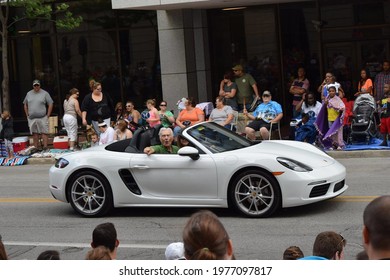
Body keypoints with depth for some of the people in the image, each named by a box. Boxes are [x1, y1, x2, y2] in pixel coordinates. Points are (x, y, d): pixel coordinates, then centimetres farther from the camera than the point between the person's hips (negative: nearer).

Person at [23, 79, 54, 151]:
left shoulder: (45, 93, 1)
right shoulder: (29, 94, 13)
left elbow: (50, 104, 0)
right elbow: (25, 105, 20)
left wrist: (48, 115, -5)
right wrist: (27, 115, 10)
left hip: (42, 118, -4)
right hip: (31, 118, 4)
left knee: (44, 133, -7)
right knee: (34, 133, 6)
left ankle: (45, 147, -7)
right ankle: (36, 148, 9)